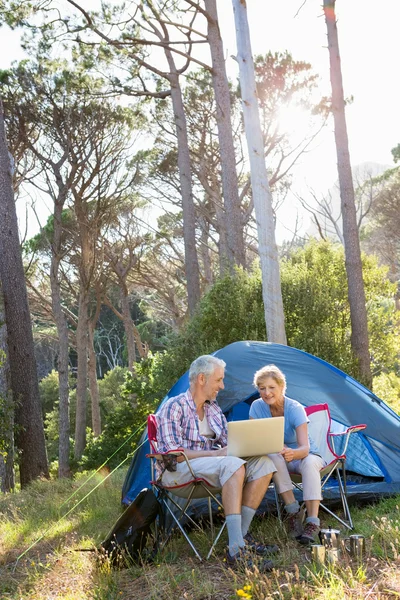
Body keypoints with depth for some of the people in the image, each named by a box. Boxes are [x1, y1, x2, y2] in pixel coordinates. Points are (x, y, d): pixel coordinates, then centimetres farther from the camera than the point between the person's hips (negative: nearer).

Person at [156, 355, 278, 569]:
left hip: (211, 465, 8)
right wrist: (214, 454, -24)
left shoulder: (213, 408, 14)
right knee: (233, 465, -35)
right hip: (178, 471, -8)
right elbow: (172, 453, -19)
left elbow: (227, 443, 17)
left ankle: (242, 536, -15)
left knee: (263, 462, -13)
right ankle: (236, 550, -39)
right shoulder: (174, 407, -10)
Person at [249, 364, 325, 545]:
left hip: (305, 456, -2)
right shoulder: (257, 407, -14)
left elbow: (305, 448, -35)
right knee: (274, 456, -34)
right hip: (280, 461, 2)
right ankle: (293, 512, -25)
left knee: (309, 462, -38)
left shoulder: (295, 409, -25)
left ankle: (313, 522, -33)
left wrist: (293, 453, -58)